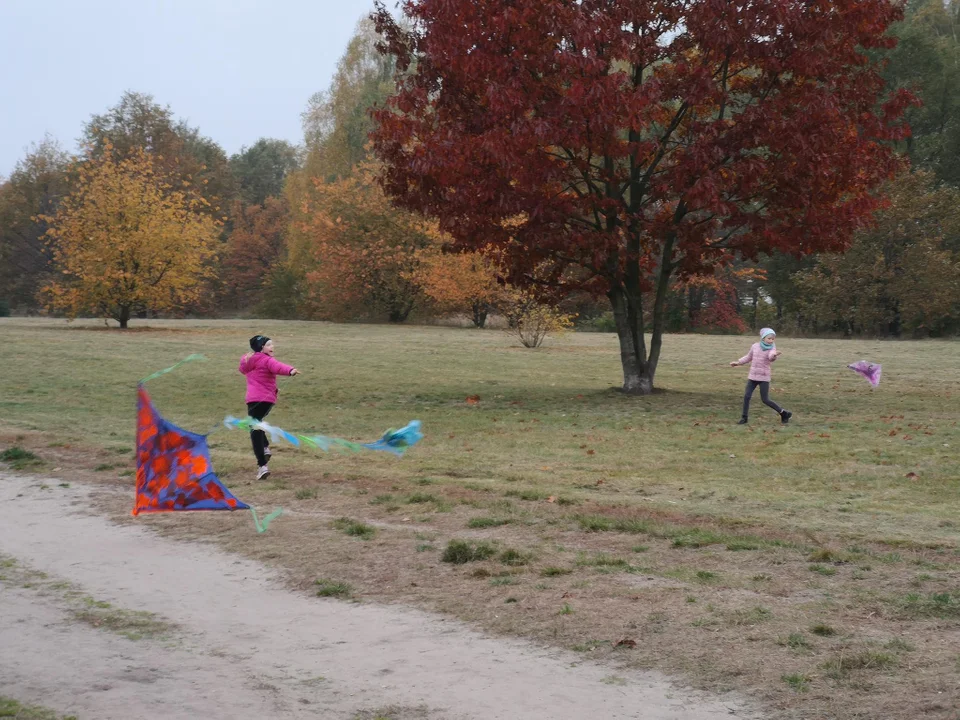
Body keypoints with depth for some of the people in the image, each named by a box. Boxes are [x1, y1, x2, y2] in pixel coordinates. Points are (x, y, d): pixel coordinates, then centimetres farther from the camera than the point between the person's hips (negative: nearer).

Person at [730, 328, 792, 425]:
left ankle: (784, 413, 11)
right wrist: (738, 362, 22)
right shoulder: (755, 346, 2)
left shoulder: (772, 349, -10)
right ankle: (744, 418, 12)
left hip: (764, 378, -4)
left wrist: (774, 355, -58)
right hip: (752, 377, 4)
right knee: (747, 396, -2)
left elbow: (771, 357, -36)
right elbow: (749, 357, 22)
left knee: (765, 400, -5)